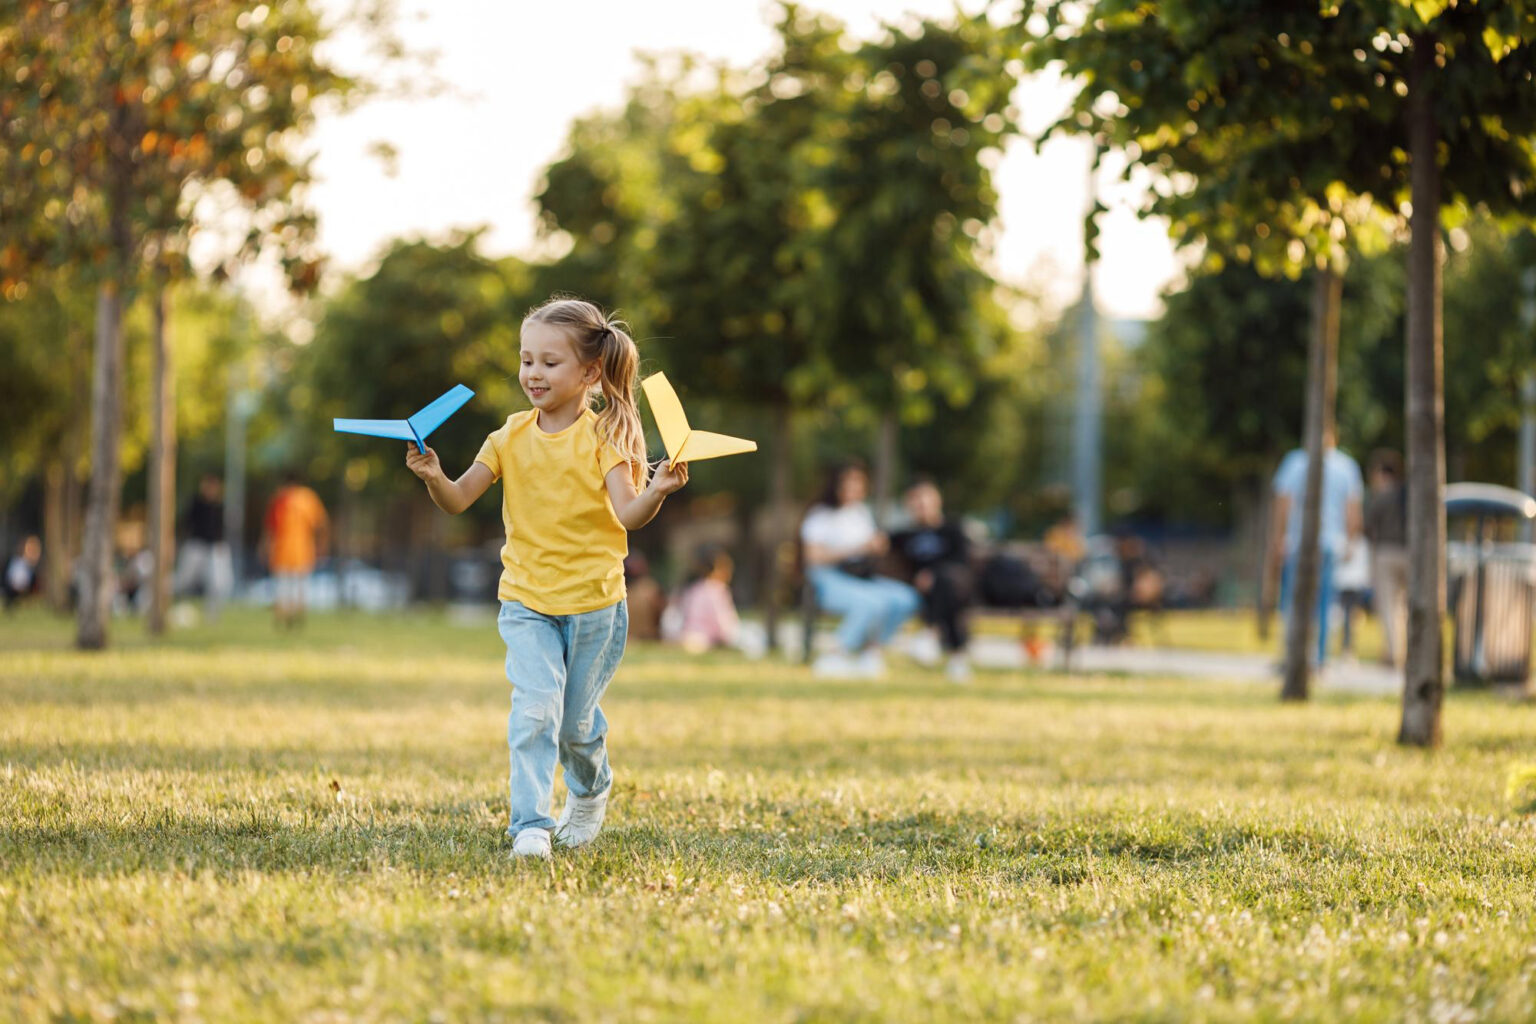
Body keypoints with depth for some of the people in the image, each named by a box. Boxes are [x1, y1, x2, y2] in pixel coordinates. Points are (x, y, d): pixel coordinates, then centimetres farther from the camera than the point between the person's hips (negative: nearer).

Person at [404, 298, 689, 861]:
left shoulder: (602, 438, -8)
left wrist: (656, 492, -40)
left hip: (593, 604, -1)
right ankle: (530, 825, -14)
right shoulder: (512, 437, 1)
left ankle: (590, 793, 42)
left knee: (577, 721, 11)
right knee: (535, 708, -17)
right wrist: (434, 477, -25)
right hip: (527, 604, 1)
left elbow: (627, 515, -20)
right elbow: (459, 500, -5)